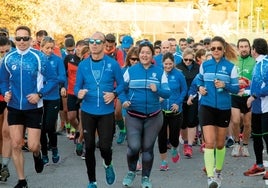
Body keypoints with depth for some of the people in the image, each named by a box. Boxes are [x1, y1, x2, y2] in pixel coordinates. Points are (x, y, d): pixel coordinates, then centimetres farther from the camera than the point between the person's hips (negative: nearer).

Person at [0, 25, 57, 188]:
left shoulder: (39, 57, -10)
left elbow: (53, 79, -7)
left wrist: (40, 94, -19)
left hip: (34, 108, -3)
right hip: (14, 108, 3)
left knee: (33, 146, -3)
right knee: (16, 145, 3)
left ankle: (37, 155, 35)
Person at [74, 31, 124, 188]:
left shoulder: (113, 64, -5)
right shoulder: (83, 65, 0)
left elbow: (121, 84, 2)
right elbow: (77, 86, 4)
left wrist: (114, 94, -17)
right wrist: (79, 93, -18)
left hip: (106, 112, -2)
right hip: (88, 112, 2)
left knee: (105, 146, -6)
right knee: (89, 147, 6)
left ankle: (108, 165, 31)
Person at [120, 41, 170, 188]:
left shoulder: (159, 72, 1)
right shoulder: (131, 70, 0)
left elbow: (167, 93, -3)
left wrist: (157, 89, -23)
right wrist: (124, 100, -14)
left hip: (153, 116, 1)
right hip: (133, 115, -1)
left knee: (148, 148, 9)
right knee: (134, 147, -14)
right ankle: (131, 172, 14)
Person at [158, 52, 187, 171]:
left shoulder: (178, 75, -6)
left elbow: (184, 90, 4)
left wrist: (178, 103, -8)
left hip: (175, 111, -1)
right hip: (161, 110, 1)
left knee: (173, 137, 2)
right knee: (162, 137, 2)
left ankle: (174, 150, 38)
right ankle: (163, 161, 18)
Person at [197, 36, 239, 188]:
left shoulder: (231, 67, -3)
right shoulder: (204, 65, 3)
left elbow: (236, 88, -2)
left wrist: (225, 85, -21)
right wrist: (200, 88, -3)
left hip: (224, 108, 0)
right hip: (207, 107, 0)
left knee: (220, 143, 13)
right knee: (209, 142, -13)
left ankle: (218, 172, 33)